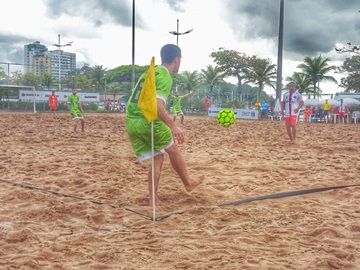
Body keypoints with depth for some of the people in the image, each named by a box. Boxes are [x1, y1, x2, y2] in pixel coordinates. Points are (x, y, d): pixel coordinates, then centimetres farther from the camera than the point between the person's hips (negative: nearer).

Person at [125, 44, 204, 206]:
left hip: (131, 121, 8)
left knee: (158, 158, 15)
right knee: (173, 150, 15)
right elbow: (156, 105, -24)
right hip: (147, 121, -7)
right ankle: (188, 182, 33)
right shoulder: (165, 77, -9)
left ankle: (153, 199, 15)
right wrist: (173, 126, -28)